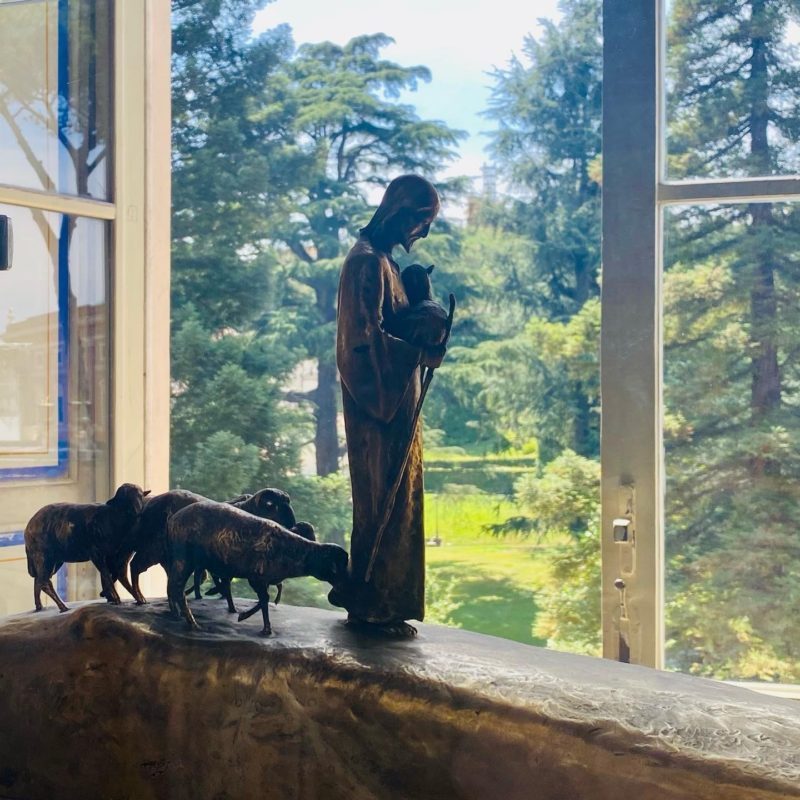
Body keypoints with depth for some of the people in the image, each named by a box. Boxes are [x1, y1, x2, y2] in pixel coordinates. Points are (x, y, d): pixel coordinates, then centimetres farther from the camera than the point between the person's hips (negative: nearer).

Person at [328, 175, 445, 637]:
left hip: (395, 403, 10)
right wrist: (421, 354, -18)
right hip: (380, 405, -10)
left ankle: (369, 600, 23)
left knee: (393, 502, 14)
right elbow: (367, 337, -23)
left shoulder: (383, 261, 17)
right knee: (384, 501, -6)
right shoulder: (367, 262, -14)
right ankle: (372, 605, 2)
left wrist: (426, 345, 7)